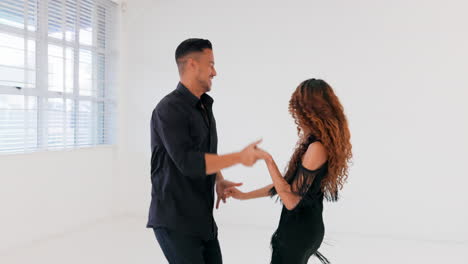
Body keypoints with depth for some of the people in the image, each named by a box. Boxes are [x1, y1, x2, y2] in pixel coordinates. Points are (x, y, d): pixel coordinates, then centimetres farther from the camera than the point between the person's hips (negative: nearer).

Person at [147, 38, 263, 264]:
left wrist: (219, 180, 2)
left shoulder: (204, 107, 12)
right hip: (174, 220, -8)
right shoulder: (169, 109, -17)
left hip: (201, 218, 8)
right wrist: (240, 157, -19)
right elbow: (188, 162, -26)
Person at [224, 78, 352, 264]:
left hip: (299, 230, -9)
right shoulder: (316, 142, 5)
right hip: (306, 226, 9)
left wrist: (268, 160, -20)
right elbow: (289, 184, 11)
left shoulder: (317, 147, -24)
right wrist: (244, 195, 12)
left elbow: (291, 200, -23)